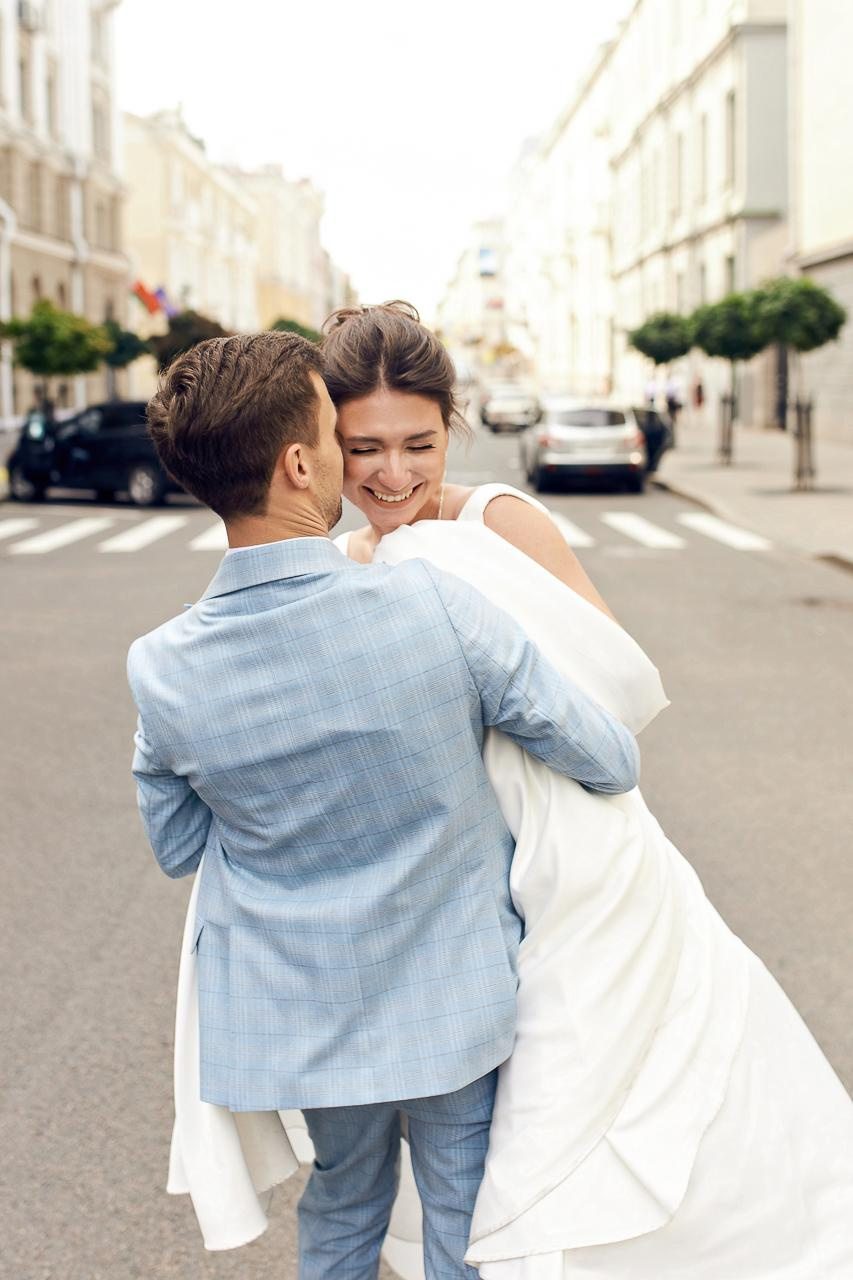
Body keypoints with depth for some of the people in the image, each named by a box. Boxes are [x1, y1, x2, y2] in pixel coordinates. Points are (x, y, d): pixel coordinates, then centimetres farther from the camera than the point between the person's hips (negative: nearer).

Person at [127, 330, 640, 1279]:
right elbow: (610, 761, -13)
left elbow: (175, 847, 2)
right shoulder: (436, 606, -24)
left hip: (294, 1016, 2)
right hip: (453, 1006, -2)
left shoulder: (163, 672, -17)